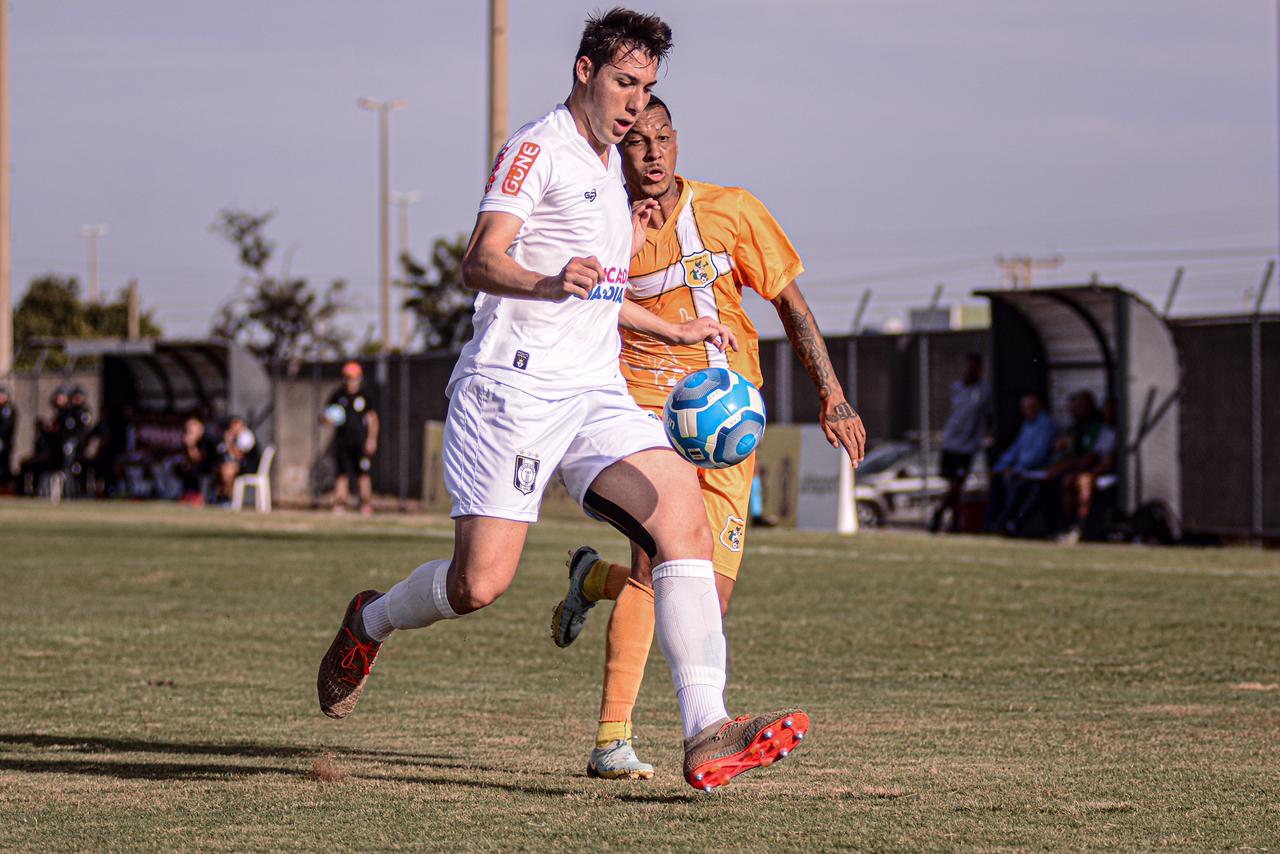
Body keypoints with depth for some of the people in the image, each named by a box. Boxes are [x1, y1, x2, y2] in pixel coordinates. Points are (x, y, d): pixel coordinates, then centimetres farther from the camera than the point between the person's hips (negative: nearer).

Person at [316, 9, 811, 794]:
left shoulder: (610, 166, 23)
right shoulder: (539, 149, -4)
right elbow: (480, 262, -17)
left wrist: (675, 332, 37)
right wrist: (551, 282, -36)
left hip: (597, 393, 7)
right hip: (514, 386, -7)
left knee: (686, 523, -15)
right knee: (481, 583, -12)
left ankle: (707, 737, -24)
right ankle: (368, 625, 23)